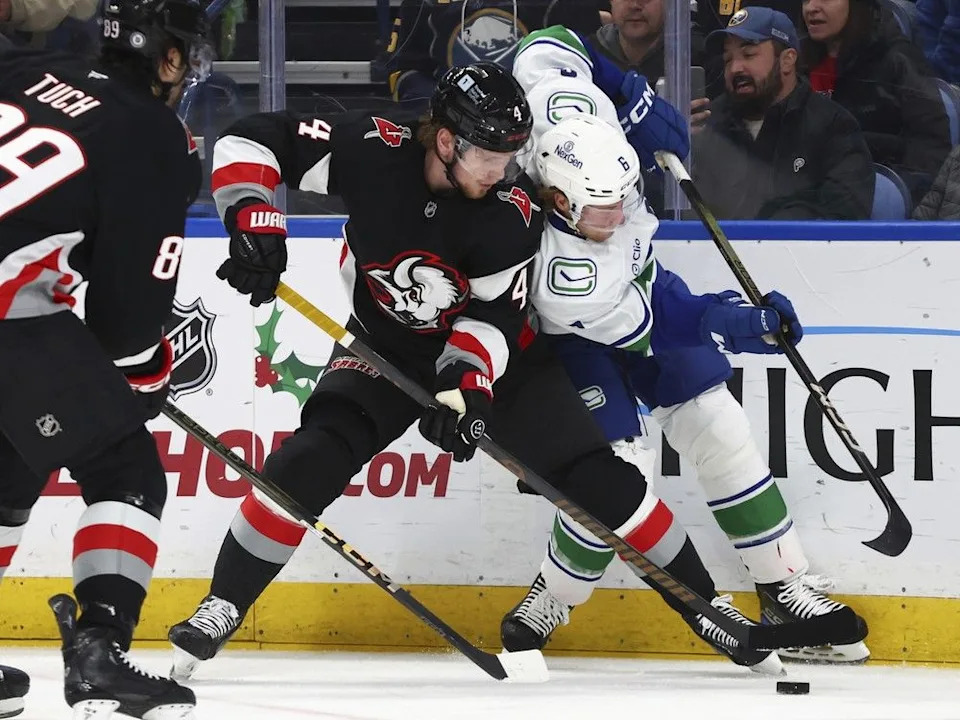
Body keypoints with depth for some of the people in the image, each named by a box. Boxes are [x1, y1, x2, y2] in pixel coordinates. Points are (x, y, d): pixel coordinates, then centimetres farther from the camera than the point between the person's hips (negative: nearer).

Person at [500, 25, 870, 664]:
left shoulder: (573, 109, -33)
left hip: (641, 284, 7)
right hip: (575, 339, -7)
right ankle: (553, 599, 8)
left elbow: (542, 49, -13)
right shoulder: (561, 276, -42)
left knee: (717, 426, 2)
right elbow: (645, 325, -28)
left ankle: (788, 592, 10)